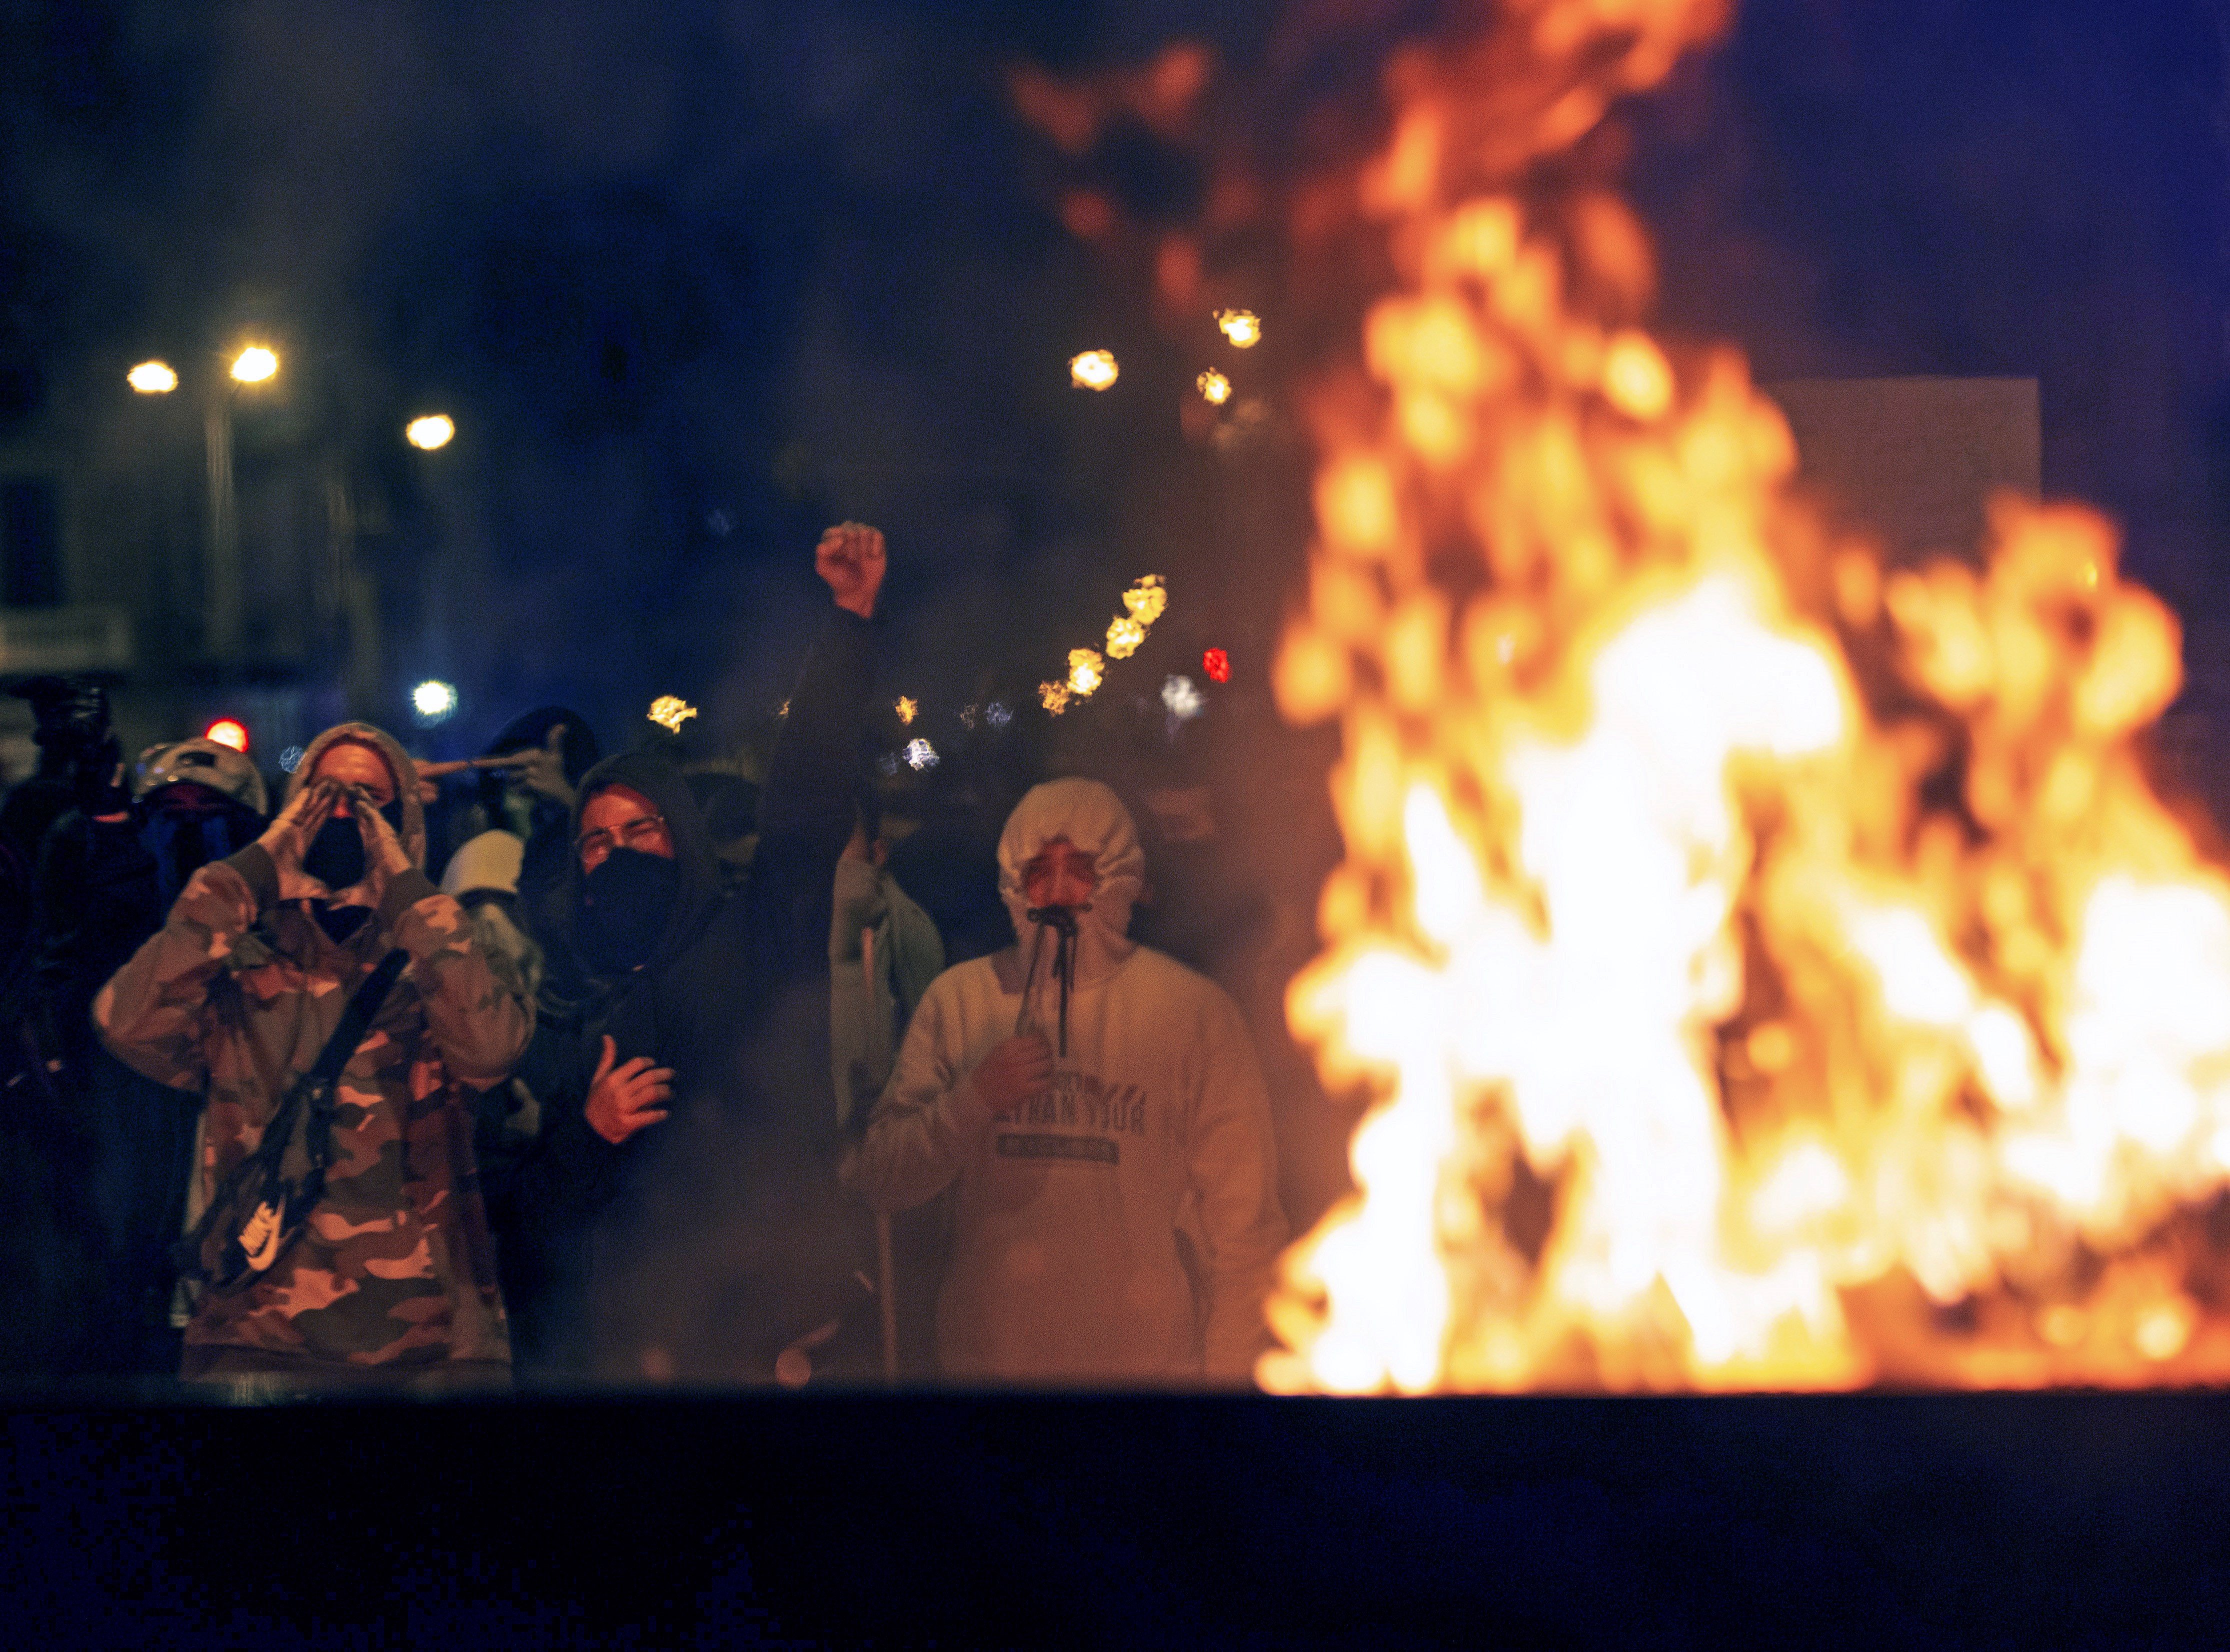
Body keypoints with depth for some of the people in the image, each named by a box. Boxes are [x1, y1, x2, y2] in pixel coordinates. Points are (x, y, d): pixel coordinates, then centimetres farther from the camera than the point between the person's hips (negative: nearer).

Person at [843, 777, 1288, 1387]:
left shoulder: (1193, 1011, -5)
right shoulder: (957, 1000, 3)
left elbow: (1244, 1223, -5)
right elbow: (879, 1180, 1)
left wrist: (1229, 1376, -8)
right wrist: (972, 1100, -15)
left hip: (1149, 1363, -2)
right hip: (983, 1360, 2)